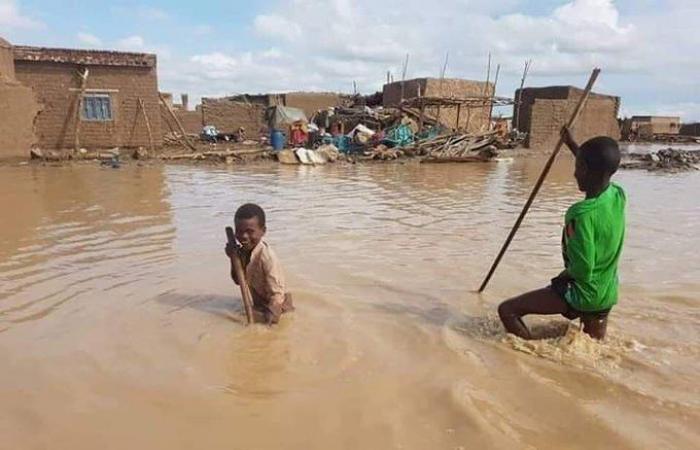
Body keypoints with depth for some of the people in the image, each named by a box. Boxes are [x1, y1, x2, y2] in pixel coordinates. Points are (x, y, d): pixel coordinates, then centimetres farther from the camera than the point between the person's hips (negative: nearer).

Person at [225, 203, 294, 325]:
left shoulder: (267, 257, -33)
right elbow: (238, 280, -1)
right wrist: (233, 259, -15)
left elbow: (276, 293, -30)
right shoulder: (243, 251, -11)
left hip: (276, 306, -6)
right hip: (259, 305, 6)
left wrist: (271, 316, -33)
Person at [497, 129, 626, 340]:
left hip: (582, 293, -8)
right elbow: (599, 172, 20)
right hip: (606, 295, 8)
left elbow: (581, 272, -27)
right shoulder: (618, 195, -5)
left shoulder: (582, 214, -28)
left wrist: (562, 276, -5)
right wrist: (571, 144, 26)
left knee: (507, 310, -7)